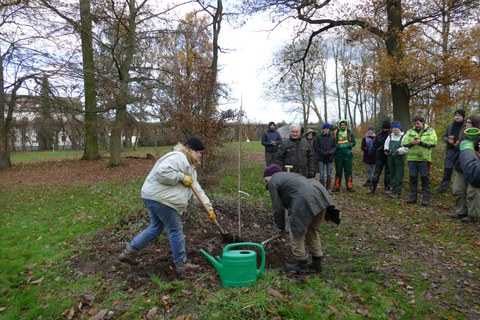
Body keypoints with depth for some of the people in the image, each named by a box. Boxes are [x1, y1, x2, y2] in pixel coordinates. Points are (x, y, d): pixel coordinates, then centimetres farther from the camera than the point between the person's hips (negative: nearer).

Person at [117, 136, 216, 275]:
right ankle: (181, 264, 15)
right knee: (176, 230, 1)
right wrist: (182, 177, -20)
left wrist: (209, 207, 16)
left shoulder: (189, 166, 18)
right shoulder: (178, 157, -15)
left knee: (156, 228, 20)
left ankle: (129, 252, 28)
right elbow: (162, 172, -31)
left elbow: (197, 189, 18)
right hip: (160, 198, -11)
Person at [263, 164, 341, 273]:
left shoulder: (273, 183, 10)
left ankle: (301, 264, 20)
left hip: (305, 200, -8)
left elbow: (278, 208, 7)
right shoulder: (289, 176, 33)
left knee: (297, 232, 9)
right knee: (313, 231, 21)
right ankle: (317, 263, 29)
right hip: (320, 194, 9)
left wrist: (281, 226, 19)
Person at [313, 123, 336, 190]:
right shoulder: (319, 137, -2)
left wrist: (330, 152, -14)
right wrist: (323, 152, -13)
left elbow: (334, 147, 5)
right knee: (322, 175, -1)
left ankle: (328, 189, 19)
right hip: (321, 158, -2)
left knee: (329, 175, 8)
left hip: (329, 158, 2)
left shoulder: (332, 137, 3)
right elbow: (316, 147, -2)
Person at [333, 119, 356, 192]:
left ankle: (349, 186, 9)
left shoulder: (350, 132, 6)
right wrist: (336, 146, -9)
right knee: (338, 171, 6)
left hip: (347, 153, 0)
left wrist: (349, 145, -10)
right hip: (338, 153, 0)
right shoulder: (335, 133, 4)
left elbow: (354, 142, 8)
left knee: (348, 170, 3)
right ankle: (336, 187, 13)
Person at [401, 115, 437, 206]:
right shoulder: (410, 131, 12)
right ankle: (412, 197, 18)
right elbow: (403, 142, 4)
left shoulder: (430, 131, 4)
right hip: (411, 158, 3)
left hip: (424, 159, -3)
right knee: (413, 178, 8)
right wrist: (411, 143, -15)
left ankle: (426, 199, 9)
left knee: (425, 179, 2)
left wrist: (420, 142, -17)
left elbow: (433, 143, -9)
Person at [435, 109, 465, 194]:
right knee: (447, 168, 5)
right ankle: (443, 186, 11)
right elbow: (443, 136, 13)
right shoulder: (450, 125, 7)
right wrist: (448, 140, -8)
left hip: (462, 150, -3)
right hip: (451, 149, 3)